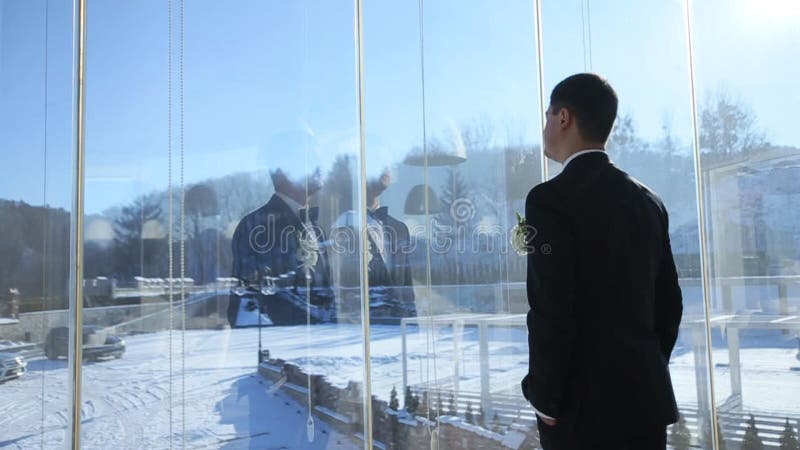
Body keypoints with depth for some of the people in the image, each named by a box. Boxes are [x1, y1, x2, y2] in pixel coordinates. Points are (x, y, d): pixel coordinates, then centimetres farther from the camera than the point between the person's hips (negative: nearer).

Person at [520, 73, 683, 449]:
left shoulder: (550, 199, -15)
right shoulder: (647, 200, 7)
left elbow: (550, 311, -20)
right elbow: (668, 302, 11)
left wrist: (546, 400, -9)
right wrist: (644, 376, 19)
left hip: (584, 405, -6)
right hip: (647, 398, 7)